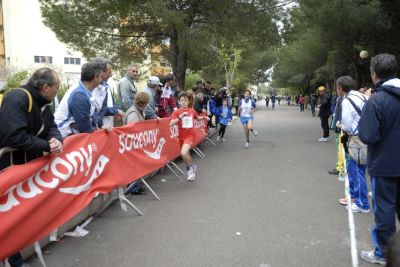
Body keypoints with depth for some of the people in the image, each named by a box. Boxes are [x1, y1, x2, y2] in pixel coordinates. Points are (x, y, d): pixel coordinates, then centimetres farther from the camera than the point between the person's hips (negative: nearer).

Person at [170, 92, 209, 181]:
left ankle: (189, 168, 2)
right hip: (182, 136, 2)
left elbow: (197, 118, 23)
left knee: (183, 153, -25)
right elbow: (171, 124, -19)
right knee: (186, 154, 19)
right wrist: (180, 117, -26)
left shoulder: (192, 111, 1)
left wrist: (204, 117, 6)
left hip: (190, 136, -2)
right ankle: (192, 167, 49)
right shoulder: (176, 112, -6)